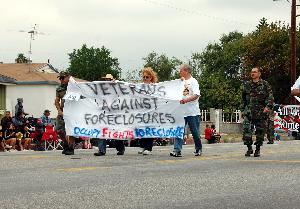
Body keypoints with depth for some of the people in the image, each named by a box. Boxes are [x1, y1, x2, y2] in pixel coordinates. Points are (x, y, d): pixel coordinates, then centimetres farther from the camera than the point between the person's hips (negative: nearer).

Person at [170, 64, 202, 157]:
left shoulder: (193, 81, -6)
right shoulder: (182, 81, 17)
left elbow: (196, 95, -18)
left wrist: (186, 100, -31)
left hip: (192, 112, -6)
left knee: (195, 132, 4)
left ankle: (198, 149, 21)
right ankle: (177, 150, -13)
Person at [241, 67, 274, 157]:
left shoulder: (265, 84, 3)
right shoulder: (247, 85, 13)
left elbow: (270, 97, -4)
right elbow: (243, 99, 21)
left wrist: (268, 106, -19)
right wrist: (242, 110, 18)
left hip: (261, 112, -2)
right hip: (248, 112, 2)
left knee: (260, 131, 3)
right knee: (246, 129, -12)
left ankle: (258, 150, 15)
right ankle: (249, 148, -2)